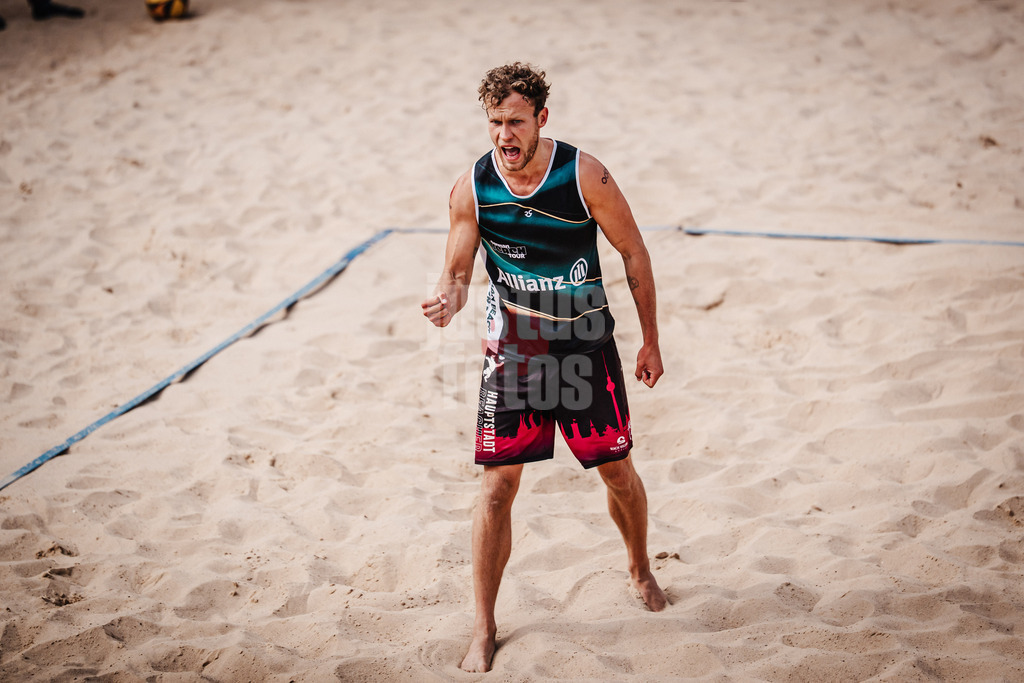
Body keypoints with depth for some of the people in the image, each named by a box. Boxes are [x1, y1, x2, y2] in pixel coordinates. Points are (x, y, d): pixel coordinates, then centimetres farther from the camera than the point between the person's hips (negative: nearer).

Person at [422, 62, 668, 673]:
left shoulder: (584, 176, -14)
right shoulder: (472, 189, -10)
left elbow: (634, 253, -3)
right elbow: (459, 271, -1)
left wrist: (651, 342, 0)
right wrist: (449, 297, -26)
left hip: (586, 343, 0)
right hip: (513, 347, 0)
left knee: (618, 471, 9)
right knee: (498, 485, -6)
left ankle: (641, 570, 40)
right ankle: (484, 628, 6)